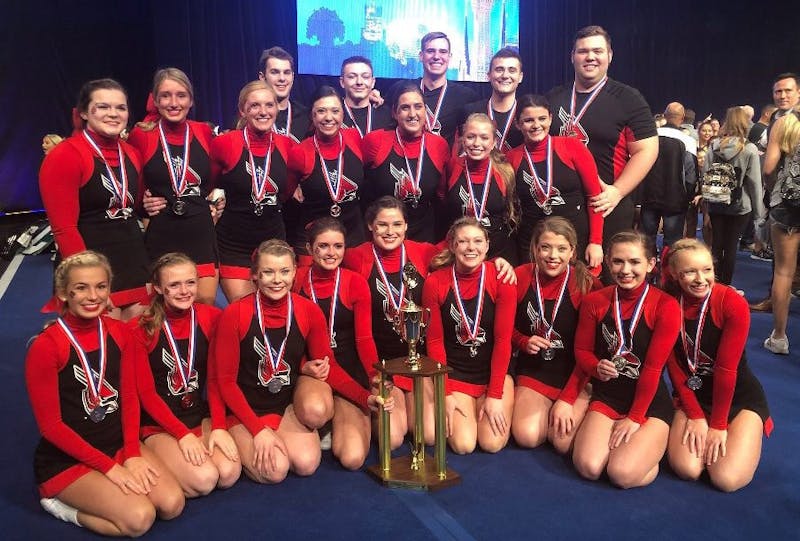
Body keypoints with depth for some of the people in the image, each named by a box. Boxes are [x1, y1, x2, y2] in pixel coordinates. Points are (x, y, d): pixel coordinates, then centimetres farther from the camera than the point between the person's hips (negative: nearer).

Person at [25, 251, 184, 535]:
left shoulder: (119, 333, 1)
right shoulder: (45, 347, -16)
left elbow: (129, 398, 4)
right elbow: (50, 425, -14)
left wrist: (132, 454, -9)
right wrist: (109, 467, -16)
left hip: (118, 444, 6)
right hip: (66, 459, -6)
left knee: (172, 504, -14)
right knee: (140, 517, -23)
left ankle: (84, 499, 7)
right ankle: (63, 505, 2)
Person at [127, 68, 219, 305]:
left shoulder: (204, 133, 3)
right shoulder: (141, 136, -4)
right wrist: (143, 203, -4)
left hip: (201, 233, 2)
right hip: (160, 236, -2)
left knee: (206, 303, 4)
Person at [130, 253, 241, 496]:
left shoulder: (211, 318, -2)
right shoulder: (140, 329, -10)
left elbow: (215, 379, 0)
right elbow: (146, 393, -9)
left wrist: (219, 426, -13)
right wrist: (183, 434, -18)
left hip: (202, 416, 3)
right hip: (159, 425, -3)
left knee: (229, 473, -22)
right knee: (203, 479, -25)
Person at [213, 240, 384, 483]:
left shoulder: (309, 312, -8)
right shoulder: (234, 314, -16)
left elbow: (329, 366, -2)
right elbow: (226, 380, -10)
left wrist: (366, 398, -18)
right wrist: (258, 429, -17)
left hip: (290, 404, 2)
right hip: (246, 410, -2)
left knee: (307, 464, -23)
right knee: (274, 470, -23)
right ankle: (245, 445, 11)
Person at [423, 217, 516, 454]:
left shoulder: (501, 280, -12)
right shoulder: (434, 283, -11)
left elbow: (503, 339, -10)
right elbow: (435, 341, -4)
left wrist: (495, 396, -11)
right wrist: (445, 394, -6)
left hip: (495, 371, 0)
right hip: (455, 373, 0)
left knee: (492, 443, -12)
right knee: (463, 444, -13)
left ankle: (487, 406, 20)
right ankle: (467, 407, 20)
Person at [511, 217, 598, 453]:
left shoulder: (585, 283, -13)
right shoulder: (521, 276, -6)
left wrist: (567, 400, -15)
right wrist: (525, 342, -14)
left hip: (576, 375, -2)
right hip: (534, 370, 2)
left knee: (564, 442, -18)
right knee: (526, 436, -19)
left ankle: (580, 407, 14)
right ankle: (547, 408, 14)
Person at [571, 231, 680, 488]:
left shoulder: (665, 306, -11)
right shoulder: (594, 301, -1)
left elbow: (653, 368, -12)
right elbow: (582, 351, 6)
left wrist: (634, 419, -11)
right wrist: (597, 368, -18)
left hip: (651, 403, -2)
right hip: (606, 397, 3)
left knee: (623, 474, -23)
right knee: (588, 466, -20)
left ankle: (650, 446, 11)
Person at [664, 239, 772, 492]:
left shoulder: (734, 304, -21)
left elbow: (726, 369, -19)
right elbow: (675, 367, -6)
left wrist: (717, 425, -14)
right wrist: (695, 416, -10)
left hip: (740, 396, -2)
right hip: (693, 395, 2)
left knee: (727, 479, -16)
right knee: (686, 469, -17)